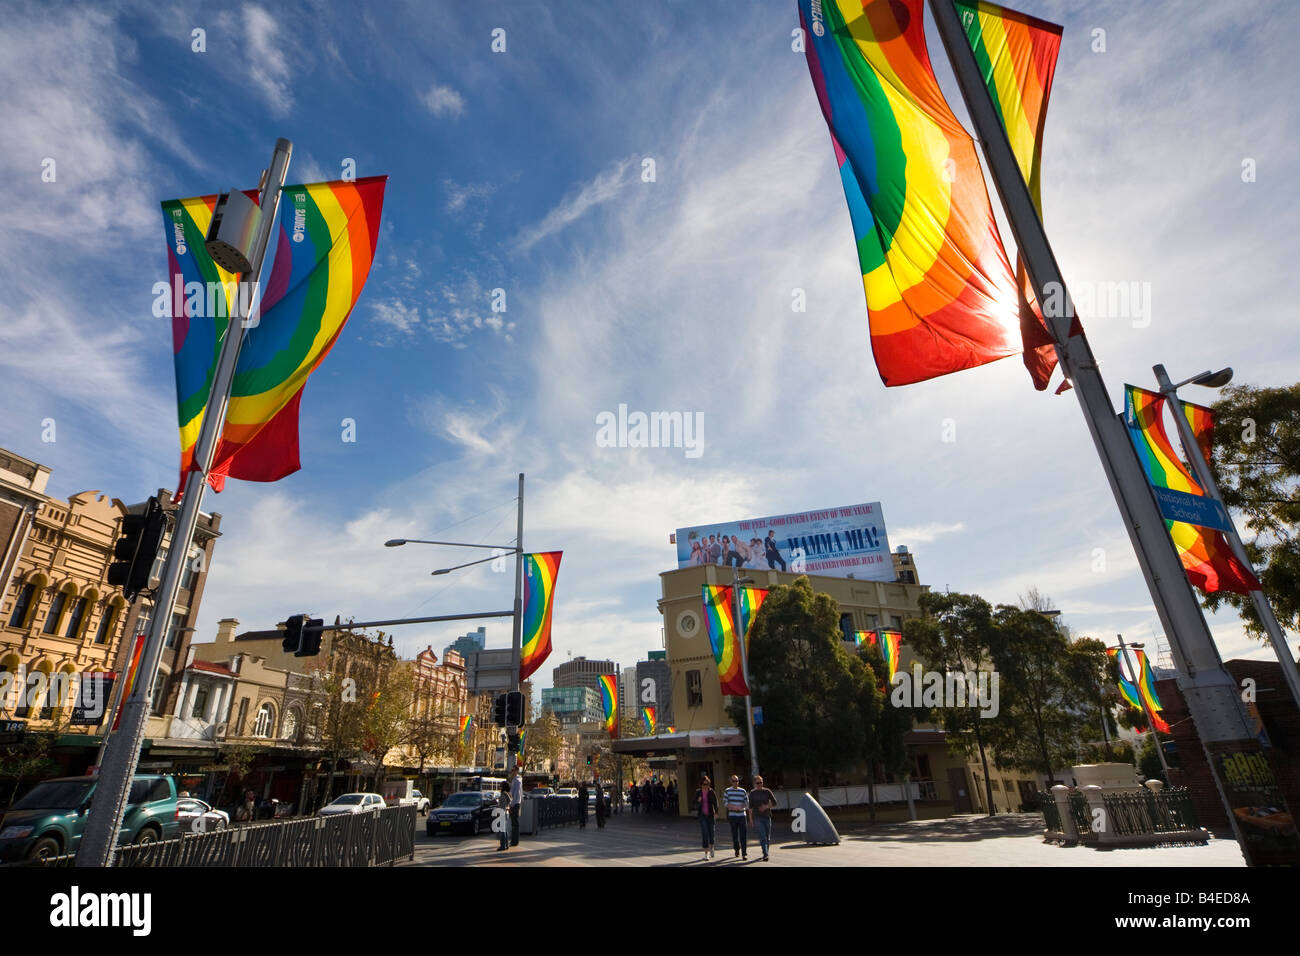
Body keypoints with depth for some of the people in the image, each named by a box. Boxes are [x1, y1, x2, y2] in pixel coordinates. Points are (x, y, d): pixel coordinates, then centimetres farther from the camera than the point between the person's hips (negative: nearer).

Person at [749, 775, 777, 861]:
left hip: (767, 817, 2)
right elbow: (750, 807, 5)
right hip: (757, 818, -2)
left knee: (767, 837, 7)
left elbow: (774, 804, 3)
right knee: (762, 836, -15)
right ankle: (765, 854, -17)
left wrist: (767, 806, -13)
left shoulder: (767, 792, 3)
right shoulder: (752, 793, 2)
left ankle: (765, 853, 24)